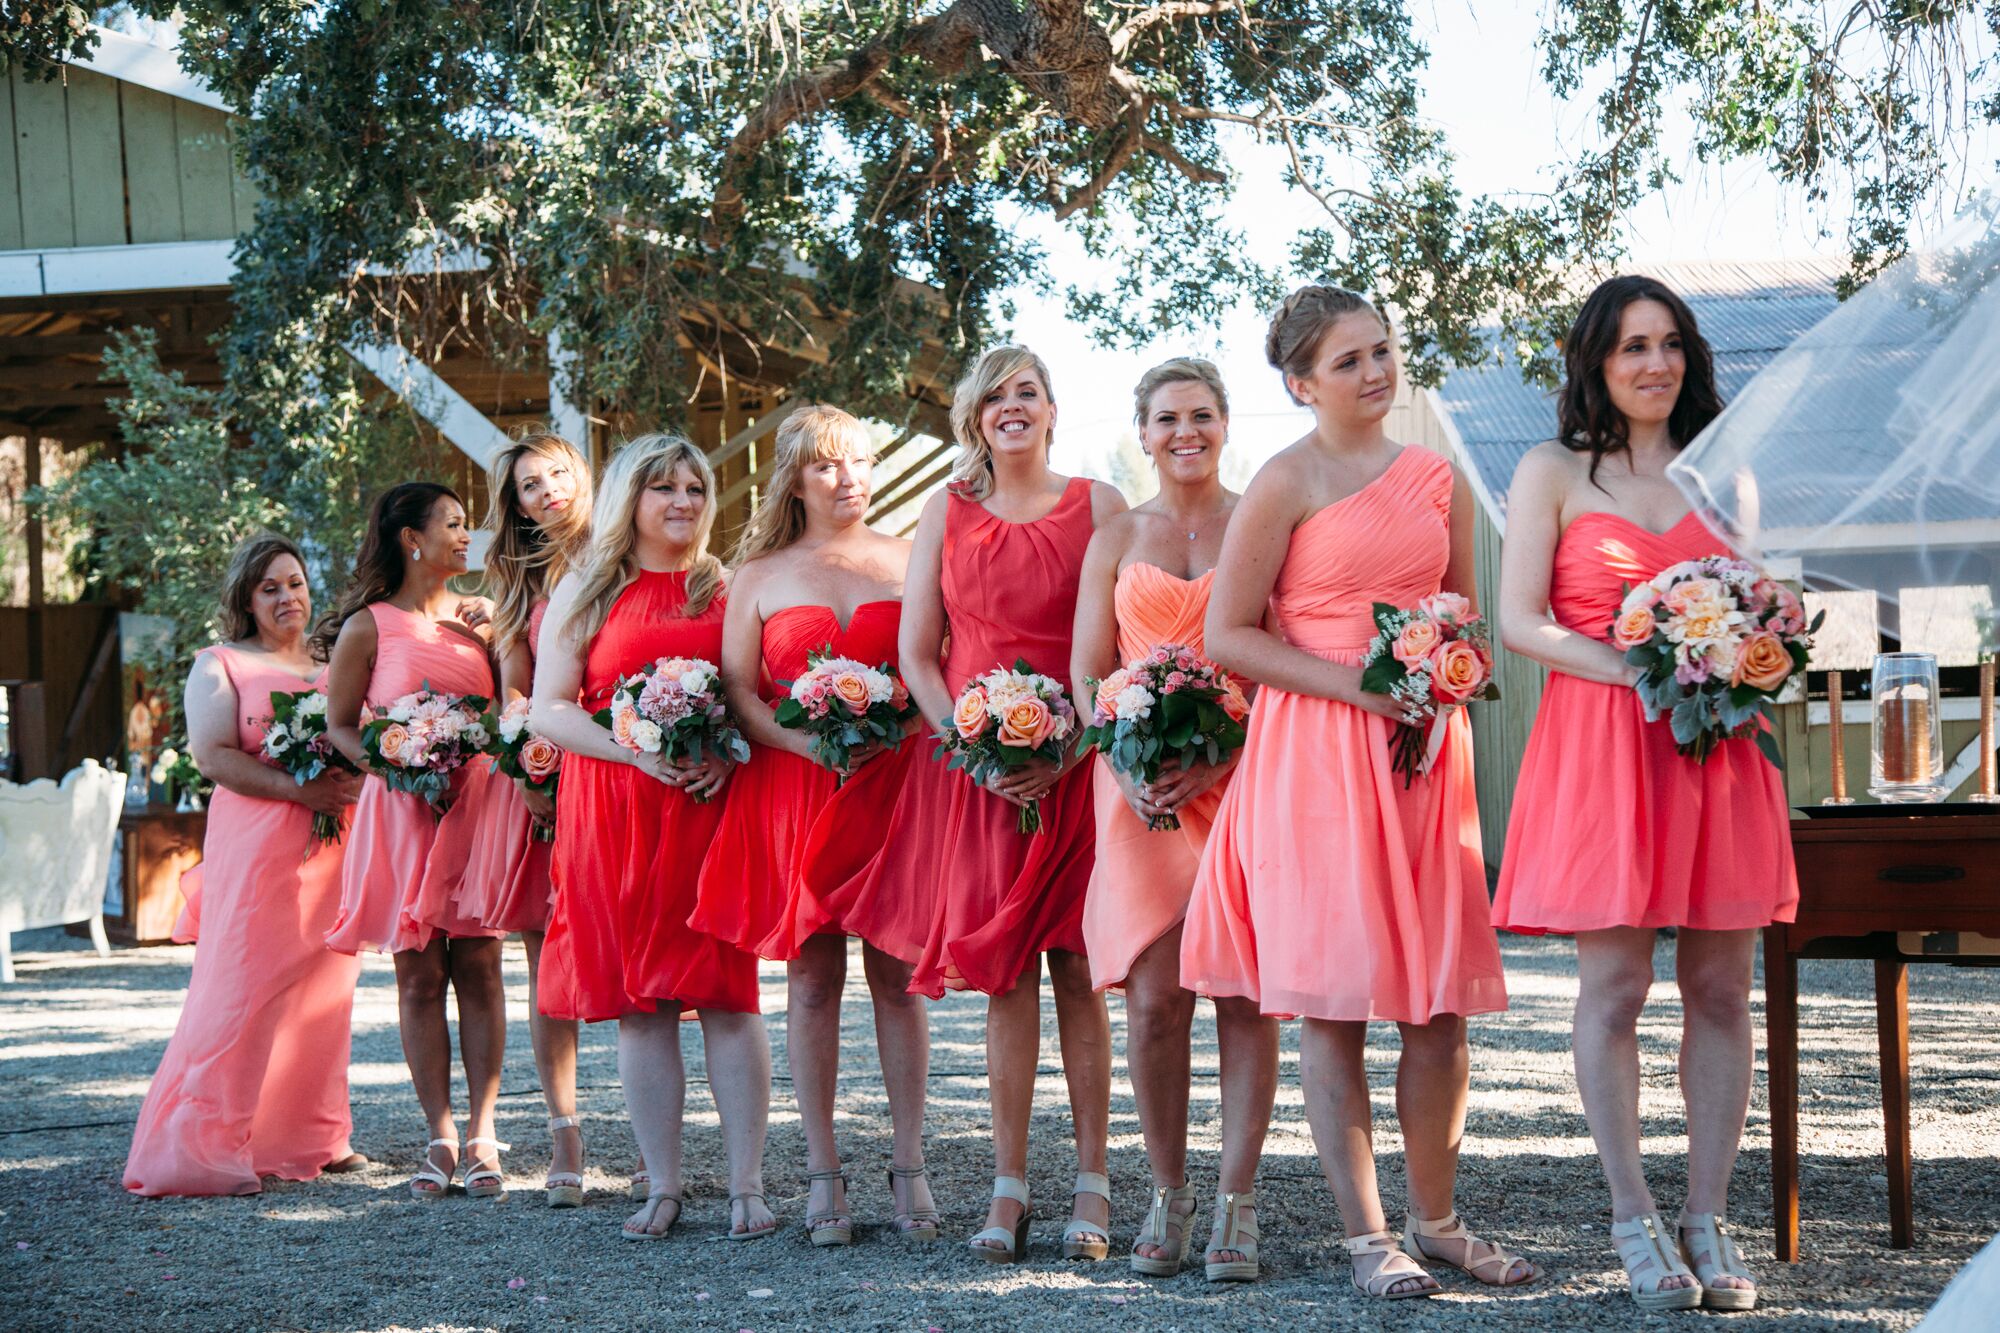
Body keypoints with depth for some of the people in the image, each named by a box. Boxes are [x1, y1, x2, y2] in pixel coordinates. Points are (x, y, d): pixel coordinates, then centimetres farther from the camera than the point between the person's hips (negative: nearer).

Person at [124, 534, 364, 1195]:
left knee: (324, 989, 8)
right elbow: (212, 755, -8)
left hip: (332, 845, 6)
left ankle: (312, 1136, 17)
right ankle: (200, 1150, -9)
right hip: (258, 845, -6)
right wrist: (299, 789, -17)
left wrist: (354, 781, -4)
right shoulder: (221, 666, 4)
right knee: (242, 991, -10)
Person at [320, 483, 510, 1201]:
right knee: (419, 975, 0)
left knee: (478, 965, -2)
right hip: (401, 813, -3)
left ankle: (481, 1135, 0)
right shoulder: (368, 626, 1)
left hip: (478, 804, 3)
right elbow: (339, 726, 3)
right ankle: (441, 1137, 5)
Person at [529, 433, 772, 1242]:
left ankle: (747, 1186, -1)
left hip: (715, 805, -1)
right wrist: (638, 751, -11)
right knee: (638, 1002, 1)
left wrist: (731, 754, -12)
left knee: (726, 994, -5)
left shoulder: (729, 588, 11)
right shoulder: (585, 591, 10)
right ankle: (662, 1187, 8)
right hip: (614, 811, 1)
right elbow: (548, 709, 4)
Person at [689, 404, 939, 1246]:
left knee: (897, 976, -1)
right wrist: (808, 740, -12)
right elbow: (734, 686, 4)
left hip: (895, 781, 0)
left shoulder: (908, 562, 11)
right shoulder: (760, 575, 10)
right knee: (811, 978, 1)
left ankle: (909, 1168, 5)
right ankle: (823, 1173, 6)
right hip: (792, 790, 0)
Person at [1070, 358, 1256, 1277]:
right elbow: (1087, 672, 10)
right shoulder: (1116, 541, 14)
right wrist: (1129, 768, -8)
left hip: (1248, 779, -2)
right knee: (1153, 996, -4)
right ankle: (1168, 1193, 9)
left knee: (1245, 993, -4)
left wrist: (1226, 759, -14)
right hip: (1142, 788, 2)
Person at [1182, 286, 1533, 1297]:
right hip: (1315, 751, -5)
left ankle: (1435, 1220, 18)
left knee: (1440, 997, 4)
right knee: (1334, 1000, -3)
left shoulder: (1436, 479, 12)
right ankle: (1368, 1236, 4)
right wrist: (1355, 685, -14)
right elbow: (1227, 635, -7)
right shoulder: (1287, 483, -4)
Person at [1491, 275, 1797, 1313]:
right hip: (1598, 747, -3)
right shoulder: (1554, 472, 5)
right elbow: (1518, 620, -2)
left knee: (1721, 987, 0)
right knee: (1614, 986, -6)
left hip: (1716, 745, 3)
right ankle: (1635, 1221, 2)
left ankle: (1709, 1220, 7)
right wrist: (1633, 670, -15)